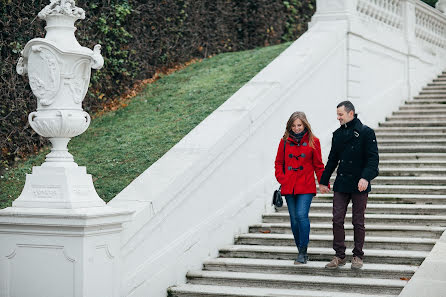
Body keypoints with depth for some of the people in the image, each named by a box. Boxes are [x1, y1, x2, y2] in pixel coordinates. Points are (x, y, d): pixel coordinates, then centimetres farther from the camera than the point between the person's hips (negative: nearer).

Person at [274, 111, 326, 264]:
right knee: (294, 218, 6)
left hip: (306, 187, -3)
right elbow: (278, 162, 15)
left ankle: (303, 251, -11)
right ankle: (301, 251, 17)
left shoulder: (313, 141, 2)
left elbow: (318, 165, 6)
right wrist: (281, 178, 0)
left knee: (301, 215, -17)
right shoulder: (285, 141, 7)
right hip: (289, 187, 3)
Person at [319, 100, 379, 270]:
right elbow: (332, 160, 18)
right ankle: (340, 256, 8)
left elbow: (373, 158, -12)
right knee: (337, 220, 0)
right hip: (341, 184, 5)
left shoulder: (366, 132, -6)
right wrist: (323, 181, 17)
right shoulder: (338, 134, 11)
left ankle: (358, 256, 14)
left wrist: (366, 177, -26)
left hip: (359, 186, -5)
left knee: (358, 222, 3)